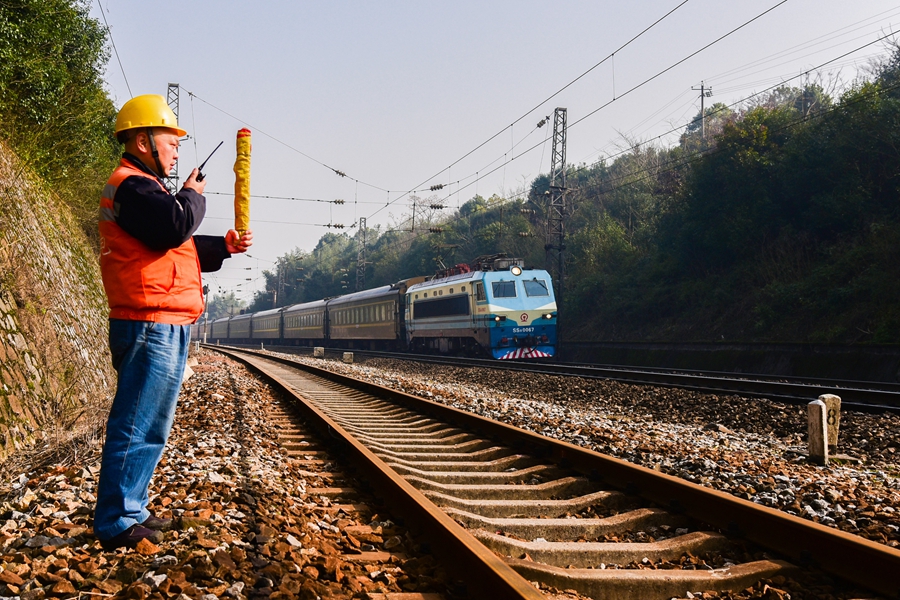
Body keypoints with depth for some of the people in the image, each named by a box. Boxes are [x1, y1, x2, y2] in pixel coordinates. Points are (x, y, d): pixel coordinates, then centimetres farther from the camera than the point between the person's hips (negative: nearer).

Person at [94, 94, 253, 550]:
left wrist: (223, 247, 14)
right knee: (137, 426, -7)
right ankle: (116, 524, 0)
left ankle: (131, 512, 24)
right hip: (152, 324, -11)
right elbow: (175, 227, -24)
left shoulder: (141, 187, 25)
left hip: (164, 327, 11)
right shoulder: (132, 185, -10)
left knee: (149, 427, 15)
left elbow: (179, 249, 26)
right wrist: (193, 196, -5)